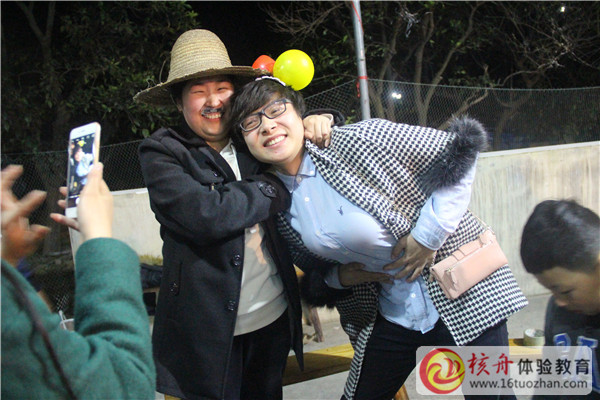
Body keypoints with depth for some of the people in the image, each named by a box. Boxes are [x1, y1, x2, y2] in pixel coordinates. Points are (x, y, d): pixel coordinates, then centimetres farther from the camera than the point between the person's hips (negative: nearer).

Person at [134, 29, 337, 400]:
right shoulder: (161, 152, -9)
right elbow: (204, 215, -24)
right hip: (209, 331, -5)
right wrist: (274, 189, -12)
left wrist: (317, 122, -1)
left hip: (275, 316, 5)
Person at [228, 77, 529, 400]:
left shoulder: (360, 139, -17)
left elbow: (459, 152, -13)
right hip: (389, 320, 5)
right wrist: (338, 277, -7)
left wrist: (429, 233, -18)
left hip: (461, 295, -4)